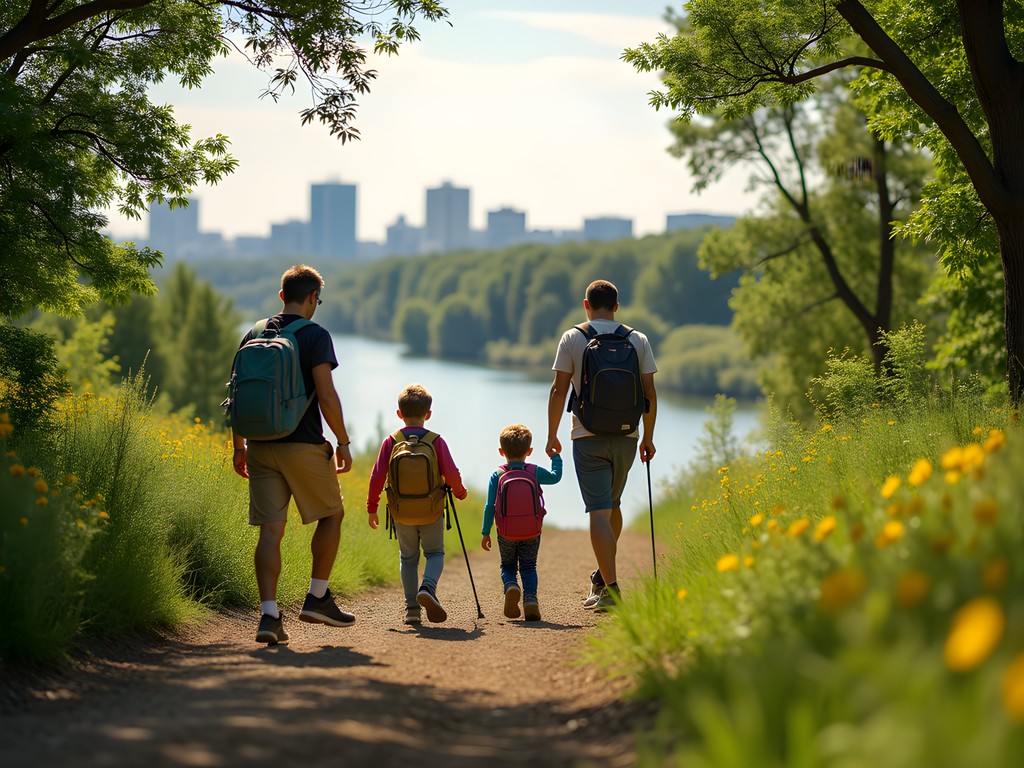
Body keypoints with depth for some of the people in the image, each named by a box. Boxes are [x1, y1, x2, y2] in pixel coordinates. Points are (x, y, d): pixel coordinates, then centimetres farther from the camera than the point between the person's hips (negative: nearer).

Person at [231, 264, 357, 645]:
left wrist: (239, 446, 18)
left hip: (261, 448, 5)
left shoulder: (253, 336, 10)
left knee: (270, 531, 2)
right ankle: (318, 598, 17)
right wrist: (343, 442, -5)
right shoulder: (315, 336, -6)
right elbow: (326, 395, -14)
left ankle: (269, 614, -6)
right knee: (331, 515, 16)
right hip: (304, 445, -5)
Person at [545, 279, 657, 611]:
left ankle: (611, 589, -13)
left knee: (599, 511, -6)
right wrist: (648, 437, 13)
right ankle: (602, 577, 30)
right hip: (626, 436, 3)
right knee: (613, 505, 21)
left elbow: (559, 390, -4)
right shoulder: (638, 340, 4)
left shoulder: (573, 339, -2)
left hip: (588, 437, -3)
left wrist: (552, 435, 4)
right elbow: (649, 392, 4)